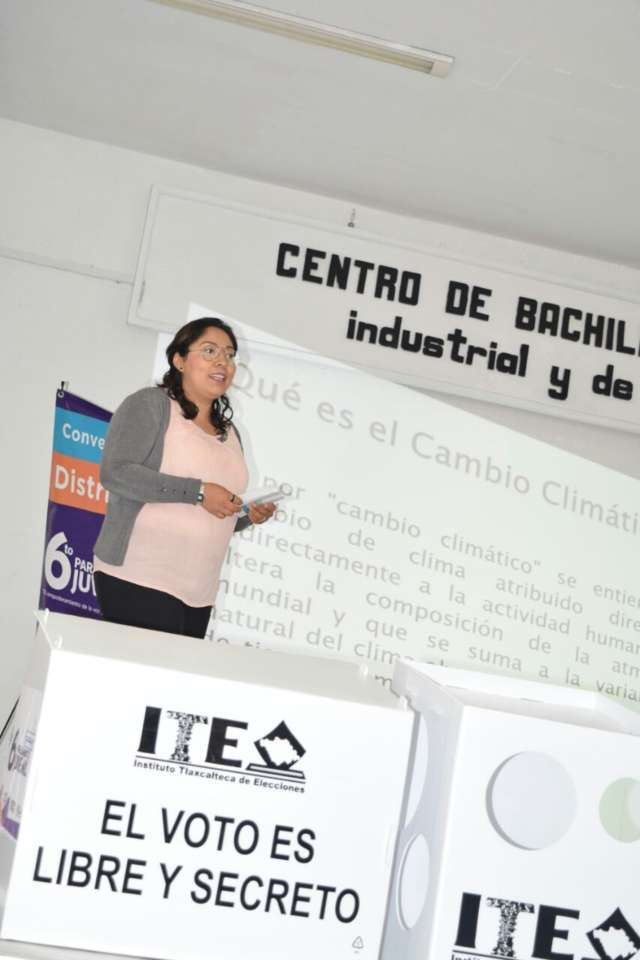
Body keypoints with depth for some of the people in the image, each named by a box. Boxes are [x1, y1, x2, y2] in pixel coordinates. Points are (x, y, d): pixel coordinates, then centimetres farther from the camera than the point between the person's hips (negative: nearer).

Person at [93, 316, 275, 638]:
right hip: (137, 580, -7)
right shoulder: (150, 405, -2)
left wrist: (248, 516, 6)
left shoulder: (229, 433, 19)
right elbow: (114, 472, -16)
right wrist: (197, 492, -18)